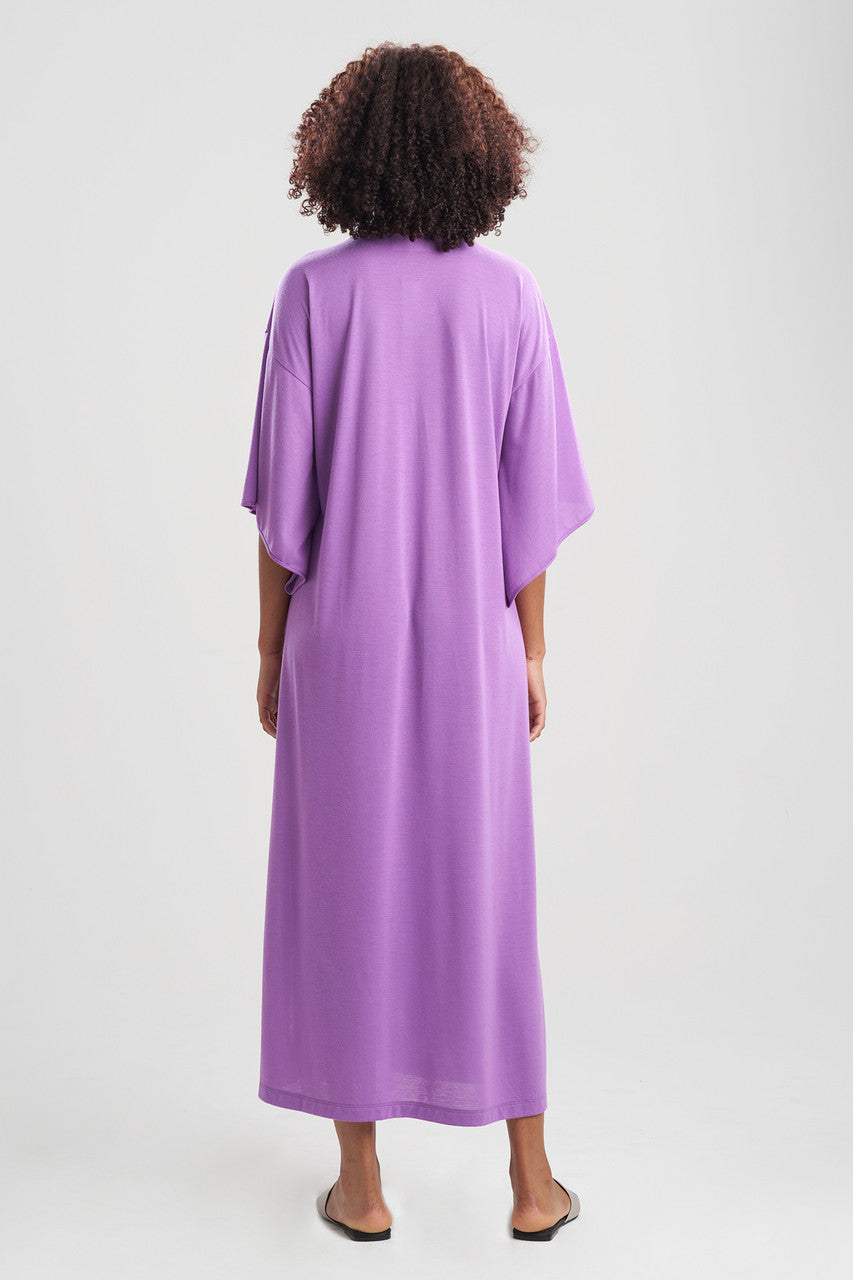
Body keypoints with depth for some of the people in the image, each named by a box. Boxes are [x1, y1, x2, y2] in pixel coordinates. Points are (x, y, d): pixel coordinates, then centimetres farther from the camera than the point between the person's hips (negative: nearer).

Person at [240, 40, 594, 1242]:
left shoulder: (315, 292, -7)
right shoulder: (509, 296, -2)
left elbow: (284, 495, -7)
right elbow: (531, 499, -1)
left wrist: (270, 651, 2)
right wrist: (531, 653, 7)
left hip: (343, 644, -1)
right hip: (468, 646, 2)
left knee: (346, 897, 9)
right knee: (487, 900, 11)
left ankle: (362, 1183, 18)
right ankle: (531, 1181, 19)